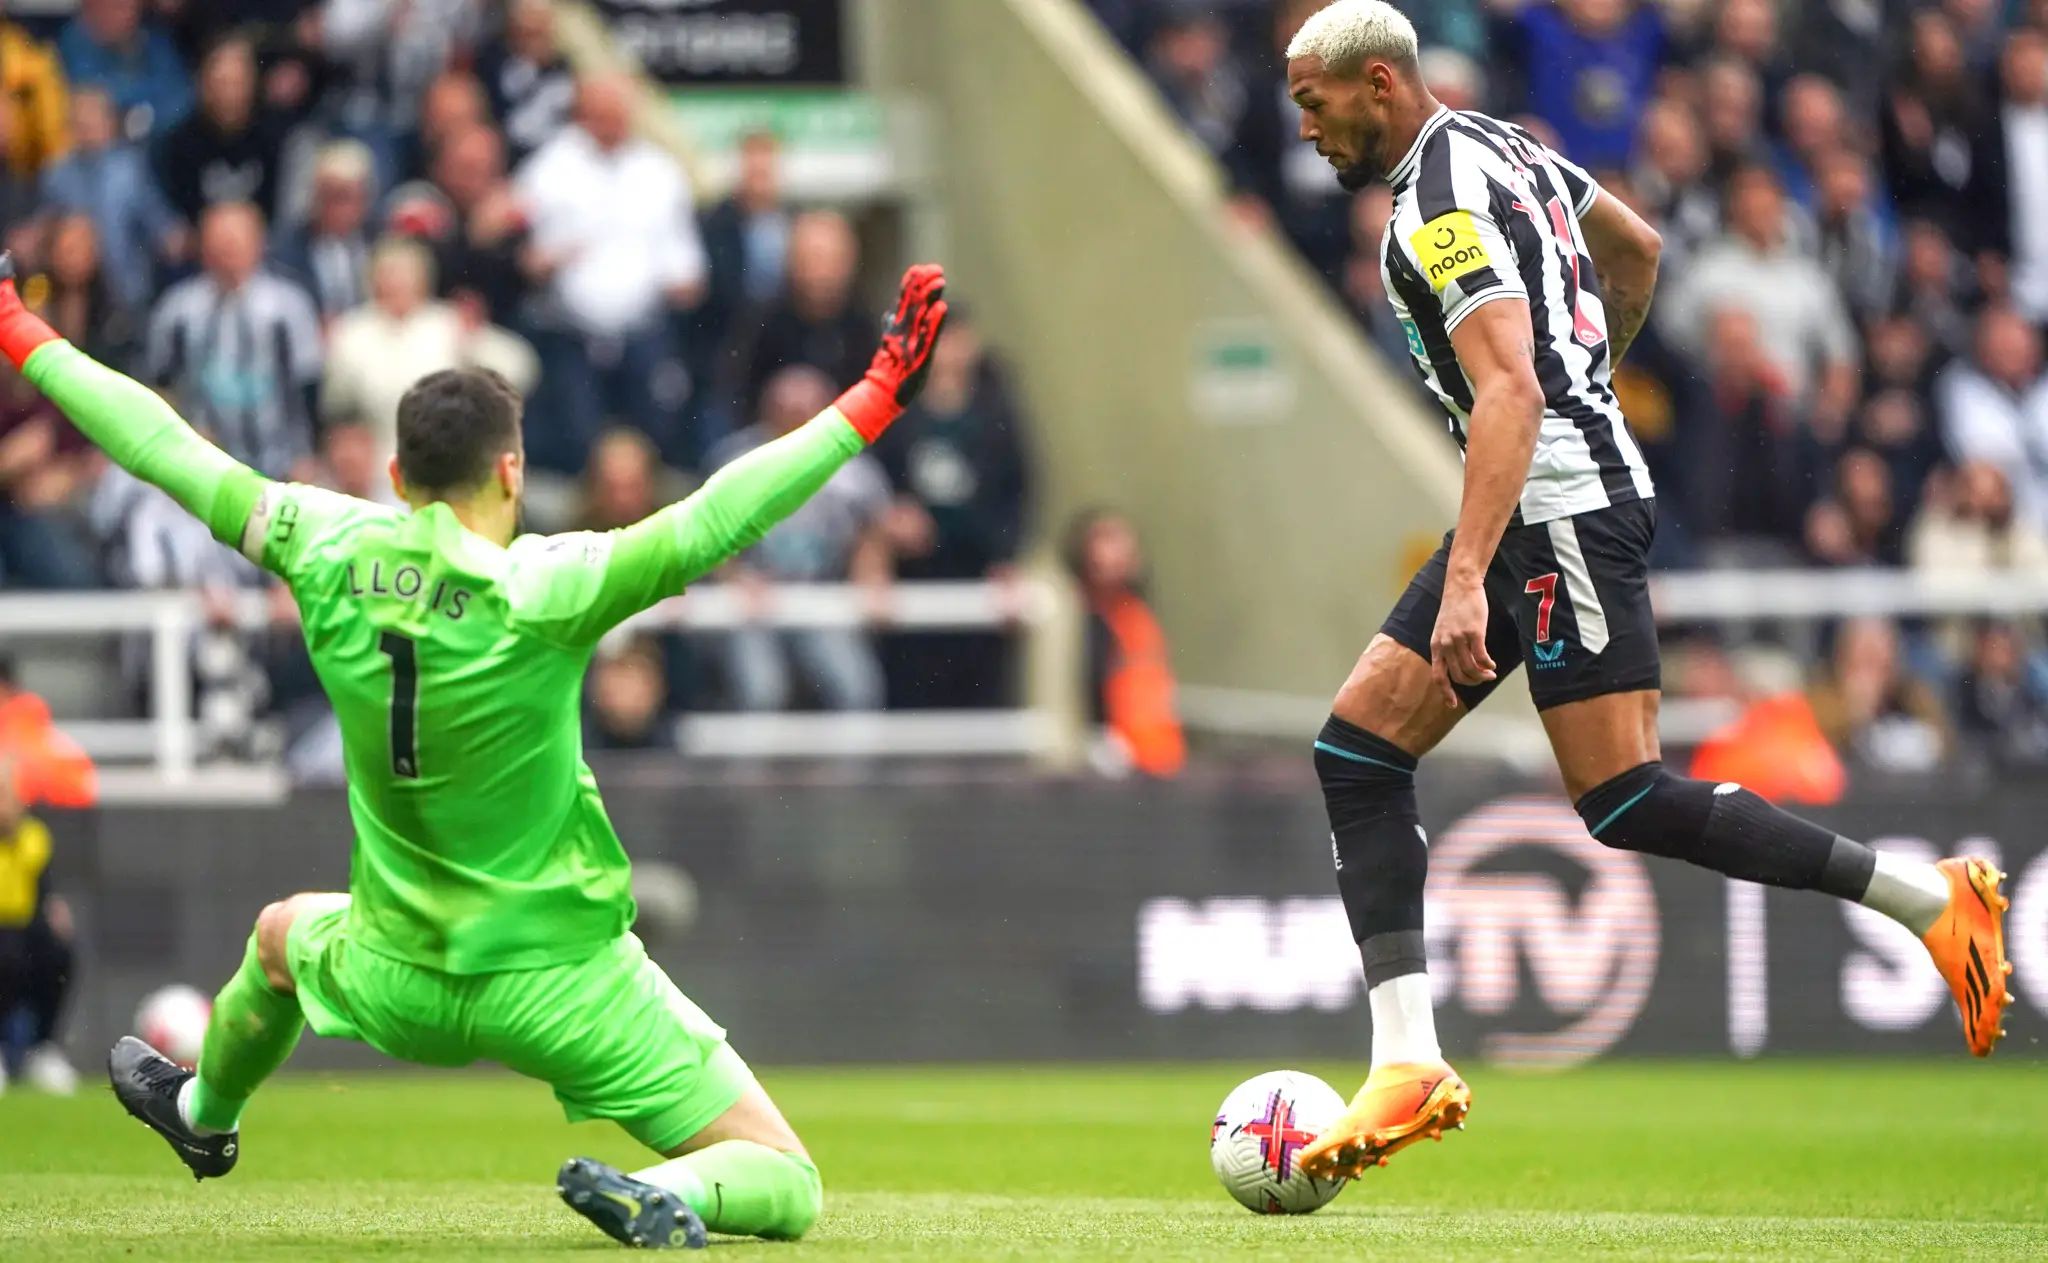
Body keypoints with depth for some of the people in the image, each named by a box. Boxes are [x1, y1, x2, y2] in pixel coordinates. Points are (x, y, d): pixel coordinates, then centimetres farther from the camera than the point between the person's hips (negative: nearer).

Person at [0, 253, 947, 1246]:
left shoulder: (330, 556, -10)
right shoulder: (541, 589, -23)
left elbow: (164, 447, -2)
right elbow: (713, 521, -32)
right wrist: (874, 400, -32)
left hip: (399, 984, 5)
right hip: (566, 988, -5)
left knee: (283, 934, 41)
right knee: (784, 1188, 0)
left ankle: (205, 1117, 63)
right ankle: (667, 1196, -29)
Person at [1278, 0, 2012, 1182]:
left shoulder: (1442, 207, -17)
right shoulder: (1499, 145, 14)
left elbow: (1511, 392, -28)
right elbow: (1638, 249, 28)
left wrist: (1466, 581, -34)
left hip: (1561, 504, -11)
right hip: (1570, 485, 11)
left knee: (1627, 802, -11)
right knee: (1357, 750, 3)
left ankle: (1930, 898, -3)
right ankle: (1410, 1064, -3)